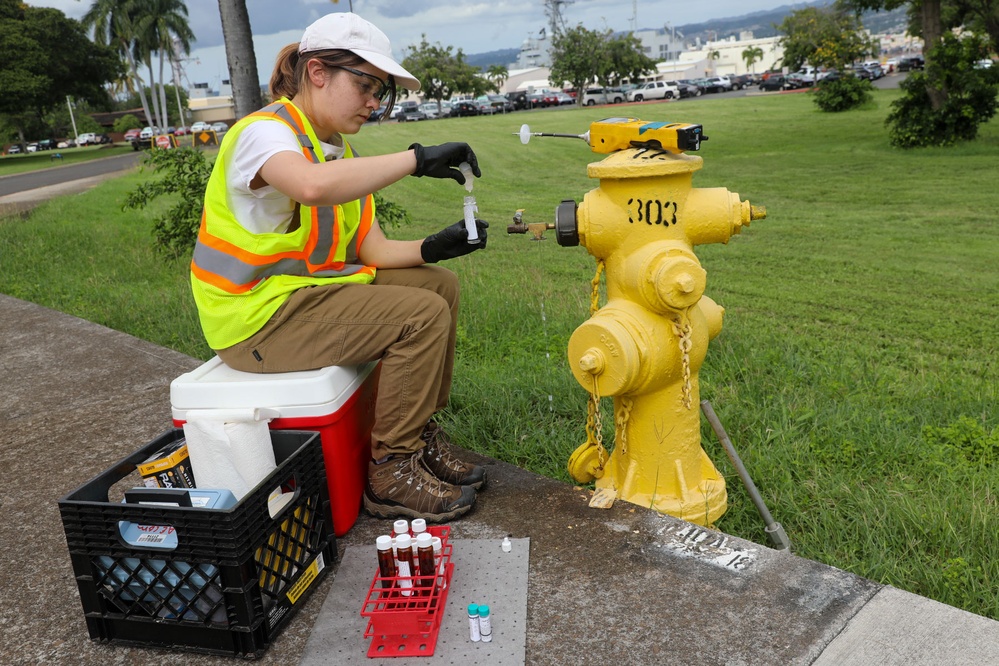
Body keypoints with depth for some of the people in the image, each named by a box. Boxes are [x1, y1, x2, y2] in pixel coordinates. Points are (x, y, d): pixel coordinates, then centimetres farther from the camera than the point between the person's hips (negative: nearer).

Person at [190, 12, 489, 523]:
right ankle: (391, 474, -8)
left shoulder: (340, 154, 12)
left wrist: (434, 247, -13)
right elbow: (313, 186, -42)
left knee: (439, 286, 7)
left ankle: (420, 435, 12)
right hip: (256, 314, -10)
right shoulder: (265, 131, -16)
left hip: (312, 289, 10)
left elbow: (373, 251, 5)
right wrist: (418, 159, -35)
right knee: (422, 316, -19)